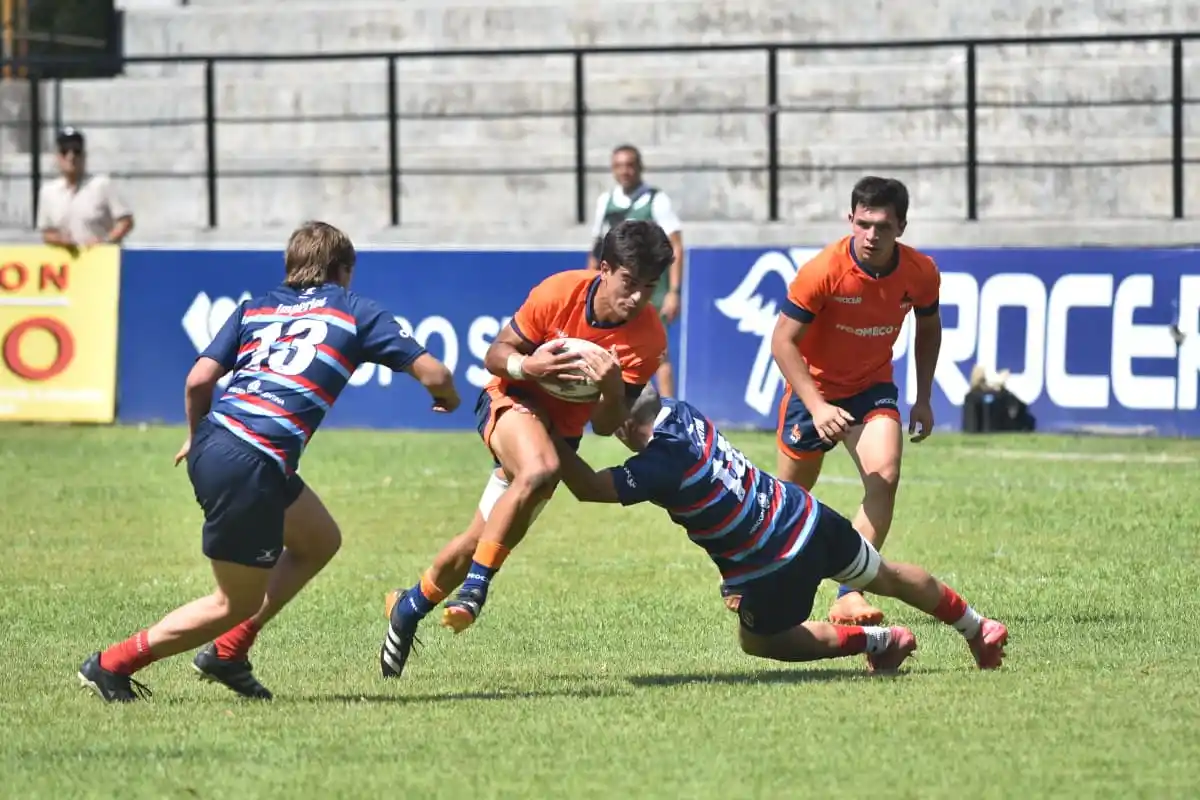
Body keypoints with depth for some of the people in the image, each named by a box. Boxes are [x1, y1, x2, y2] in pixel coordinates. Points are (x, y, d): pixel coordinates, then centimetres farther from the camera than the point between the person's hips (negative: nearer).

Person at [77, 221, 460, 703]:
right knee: (238, 602, 9)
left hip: (212, 444, 7)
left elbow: (199, 379, 8)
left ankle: (228, 653, 23)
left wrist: (196, 437, 25)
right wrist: (446, 396, 28)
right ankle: (112, 665, 8)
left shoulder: (254, 309, 19)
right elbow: (432, 374, 5)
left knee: (320, 541, 25)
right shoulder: (356, 313, 8)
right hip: (252, 468, -7)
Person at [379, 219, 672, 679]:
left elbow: (605, 426, -12)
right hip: (514, 401, -4)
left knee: (479, 544, 6)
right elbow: (496, 355, -10)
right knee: (539, 470, -39)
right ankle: (476, 586, -31)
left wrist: (613, 390, -34)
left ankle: (410, 606, 32)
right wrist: (526, 366, -32)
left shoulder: (648, 338, -16)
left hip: (561, 430, 4)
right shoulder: (560, 293, -21)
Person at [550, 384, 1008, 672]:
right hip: (806, 513, 8)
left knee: (759, 641, 20)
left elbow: (588, 488, -26)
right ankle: (978, 627, 42)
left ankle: (879, 641, 17)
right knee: (885, 577, 28)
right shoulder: (679, 412, -4)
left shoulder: (662, 464, -26)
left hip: (776, 569, -8)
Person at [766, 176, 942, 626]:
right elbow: (783, 340, -22)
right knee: (790, 495, 12)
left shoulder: (921, 273, -14)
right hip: (814, 387, -2)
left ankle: (849, 595, -21)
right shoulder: (822, 271, -26)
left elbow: (928, 330, 7)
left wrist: (923, 399, 3)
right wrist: (818, 407, -31)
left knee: (885, 477, -22)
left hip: (873, 387, 2)